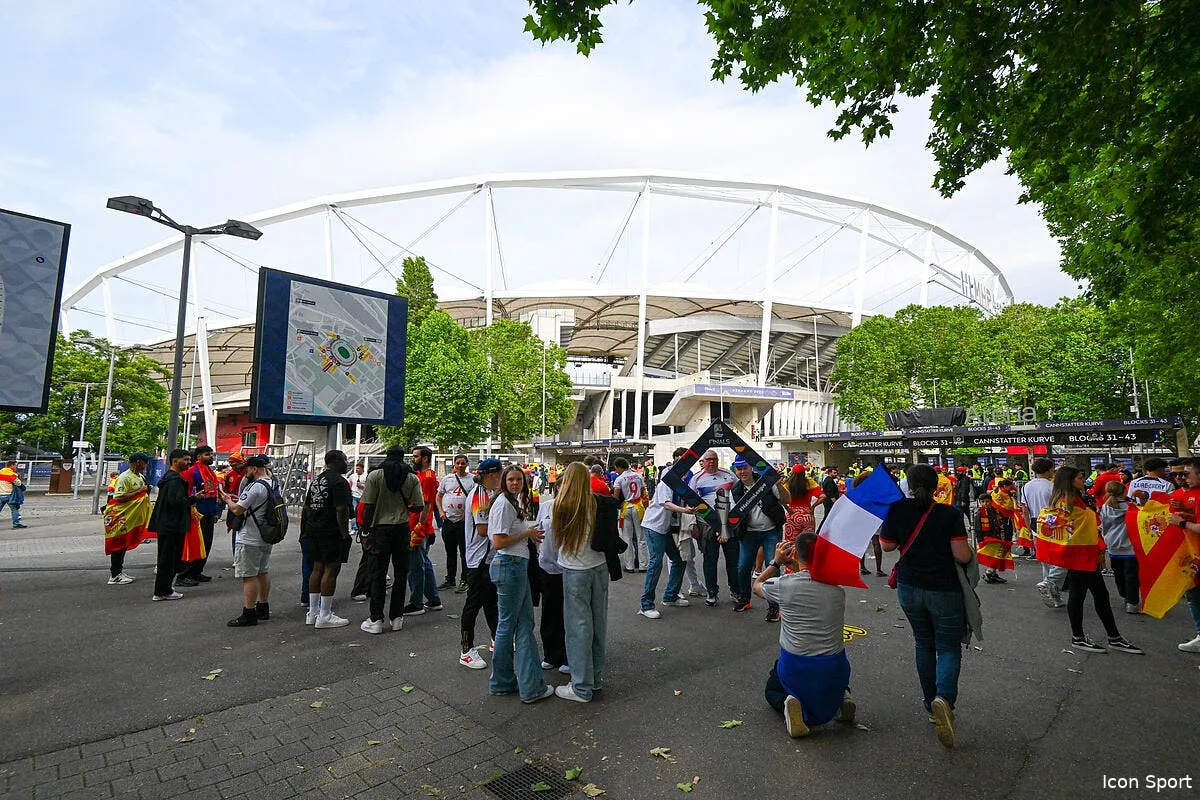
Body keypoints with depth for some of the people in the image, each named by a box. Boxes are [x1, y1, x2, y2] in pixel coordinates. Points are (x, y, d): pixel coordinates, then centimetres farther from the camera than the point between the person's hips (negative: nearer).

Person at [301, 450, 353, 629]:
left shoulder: (316, 480, 15)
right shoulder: (339, 482, -14)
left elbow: (306, 508, 20)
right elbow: (341, 511, -21)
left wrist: (305, 530, 26)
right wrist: (345, 535, -17)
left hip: (313, 532, 9)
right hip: (331, 533, -9)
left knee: (317, 569, 15)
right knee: (331, 570, -4)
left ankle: (312, 613, 21)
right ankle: (324, 617, 0)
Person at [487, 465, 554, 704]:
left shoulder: (515, 503, 16)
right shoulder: (503, 503, -14)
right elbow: (498, 542, -19)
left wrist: (531, 536, 7)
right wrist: (527, 533, -12)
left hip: (519, 565, 10)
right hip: (509, 566, -10)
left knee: (525, 624, 10)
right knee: (507, 625, 3)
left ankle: (530, 684, 17)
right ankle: (501, 682, 17)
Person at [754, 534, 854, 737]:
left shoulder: (784, 585, -16)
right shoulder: (837, 588, -7)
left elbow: (757, 585, 7)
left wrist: (776, 562, 13)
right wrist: (793, 567, 17)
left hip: (795, 668, -3)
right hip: (835, 670, 4)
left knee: (772, 690, 29)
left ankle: (793, 707, -4)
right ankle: (836, 703, 8)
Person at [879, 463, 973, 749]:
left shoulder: (897, 510, -7)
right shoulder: (949, 514, -14)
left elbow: (887, 545, 2)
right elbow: (963, 556, -17)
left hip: (909, 588, 3)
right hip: (944, 591, -3)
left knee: (924, 644, 19)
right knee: (949, 647, 8)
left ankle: (931, 704, 25)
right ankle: (944, 698, -16)